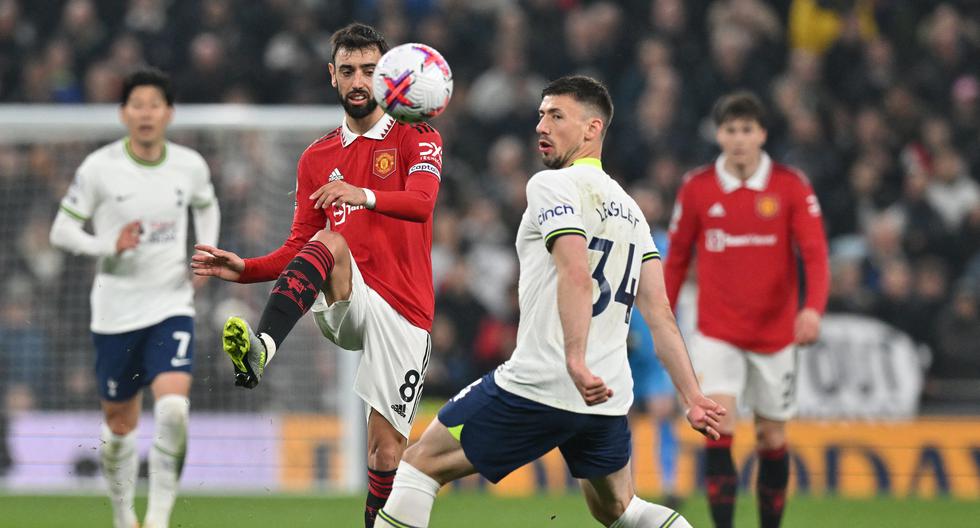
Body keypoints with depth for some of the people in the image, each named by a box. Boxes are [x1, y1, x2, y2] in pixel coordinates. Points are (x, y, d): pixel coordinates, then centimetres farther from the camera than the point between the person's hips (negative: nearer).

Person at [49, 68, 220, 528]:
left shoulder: (190, 166, 0)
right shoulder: (99, 168, -8)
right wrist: (109, 246, -19)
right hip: (115, 311, 0)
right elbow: (61, 231, -3)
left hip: (172, 304, 1)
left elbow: (206, 207, 22)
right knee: (120, 424, 9)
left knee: (173, 408, -21)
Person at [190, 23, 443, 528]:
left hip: (403, 311, -2)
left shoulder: (418, 138, 3)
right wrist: (244, 269, -4)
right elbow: (299, 250, 15)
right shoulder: (317, 158, 16)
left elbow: (421, 202, -19)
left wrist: (364, 195, -39)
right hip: (345, 304, 2)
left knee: (386, 452, -4)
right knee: (329, 242, -31)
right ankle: (260, 349, -54)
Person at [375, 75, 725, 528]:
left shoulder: (552, 185, -6)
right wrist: (693, 398, 9)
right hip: (609, 398, 8)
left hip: (536, 388, -8)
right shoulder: (629, 209, 18)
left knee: (420, 464, 3)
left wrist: (576, 361, -33)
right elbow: (659, 312, 13)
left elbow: (575, 275, -22)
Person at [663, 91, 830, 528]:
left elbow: (815, 252, -13)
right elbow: (676, 258, 9)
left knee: (772, 439, 9)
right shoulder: (697, 188, -1)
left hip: (775, 333, 1)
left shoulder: (791, 186, -5)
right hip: (717, 333, 0)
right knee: (719, 428, -17)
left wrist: (813, 308, -29)